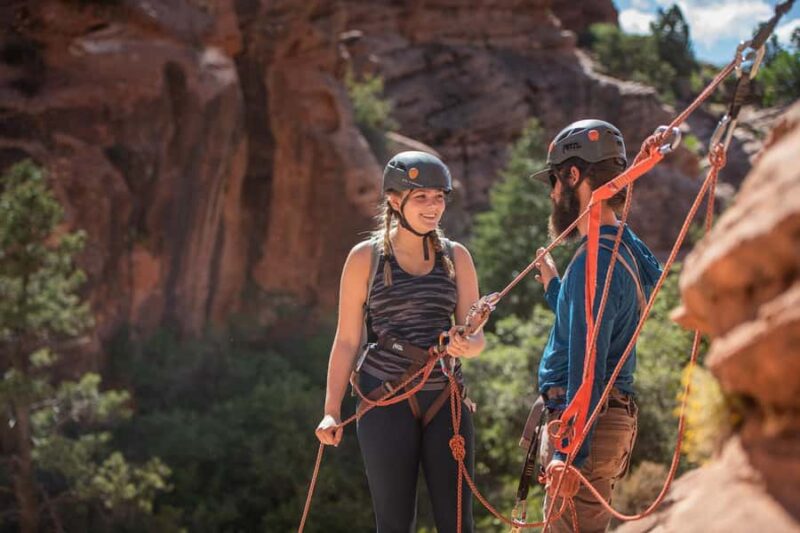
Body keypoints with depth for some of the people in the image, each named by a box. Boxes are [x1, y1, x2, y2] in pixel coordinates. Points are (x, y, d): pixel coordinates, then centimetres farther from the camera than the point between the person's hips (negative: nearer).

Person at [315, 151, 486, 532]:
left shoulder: (456, 257, 8)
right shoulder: (366, 257, 1)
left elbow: (476, 336, 5)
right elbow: (346, 340, 2)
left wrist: (465, 346, -20)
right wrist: (331, 411, -7)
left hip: (445, 401, 3)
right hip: (387, 401, -3)